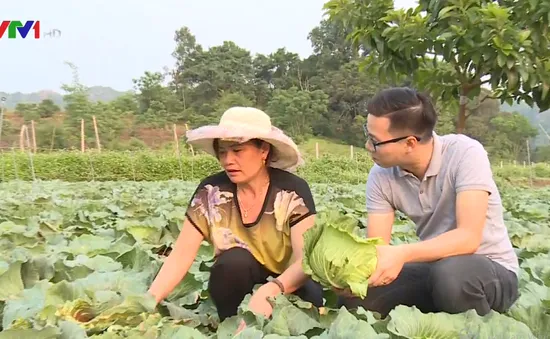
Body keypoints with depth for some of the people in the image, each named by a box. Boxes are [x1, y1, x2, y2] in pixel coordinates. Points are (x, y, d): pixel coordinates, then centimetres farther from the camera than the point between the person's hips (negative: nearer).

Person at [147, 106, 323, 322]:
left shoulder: (293, 191, -20)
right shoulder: (211, 192, -13)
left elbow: (306, 260, -28)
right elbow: (181, 255, -12)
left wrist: (270, 290, -47)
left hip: (287, 285, -2)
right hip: (237, 283, 2)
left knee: (312, 295, -33)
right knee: (235, 259, -30)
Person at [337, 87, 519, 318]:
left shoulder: (465, 153, -23)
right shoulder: (380, 175, -10)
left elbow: (468, 237, -32)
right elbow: (377, 248, -13)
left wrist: (401, 254, -46)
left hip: (491, 268, -4)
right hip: (433, 267, 4)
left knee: (449, 273, -38)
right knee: (354, 295, -14)